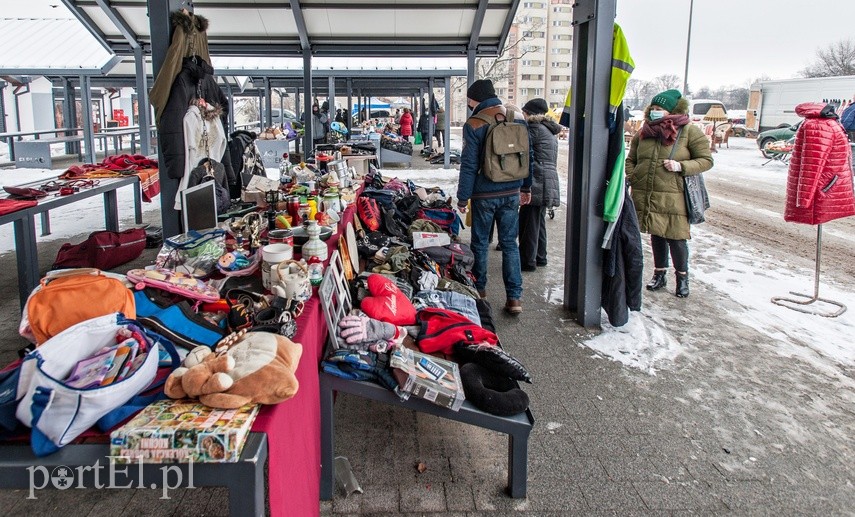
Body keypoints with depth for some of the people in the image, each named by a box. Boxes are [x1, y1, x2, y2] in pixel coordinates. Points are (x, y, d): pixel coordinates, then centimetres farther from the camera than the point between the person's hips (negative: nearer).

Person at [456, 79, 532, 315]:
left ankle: (479, 289, 25)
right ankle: (514, 297, 2)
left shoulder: (474, 125, -12)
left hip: (484, 195, -4)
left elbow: (469, 165, -13)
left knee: (480, 242, 12)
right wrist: (526, 187, 20)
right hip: (512, 193, 4)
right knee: (510, 243, 7)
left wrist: (462, 198, -6)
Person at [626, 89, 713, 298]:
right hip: (644, 196, 4)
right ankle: (659, 273, 31)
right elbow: (631, 159, 17)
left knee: (676, 238, 1)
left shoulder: (690, 132, -6)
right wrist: (630, 177, -1)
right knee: (656, 236, 16)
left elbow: (706, 160, -3)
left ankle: (682, 277, 22)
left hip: (673, 198, -4)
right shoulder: (644, 132, 7)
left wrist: (681, 166, -18)